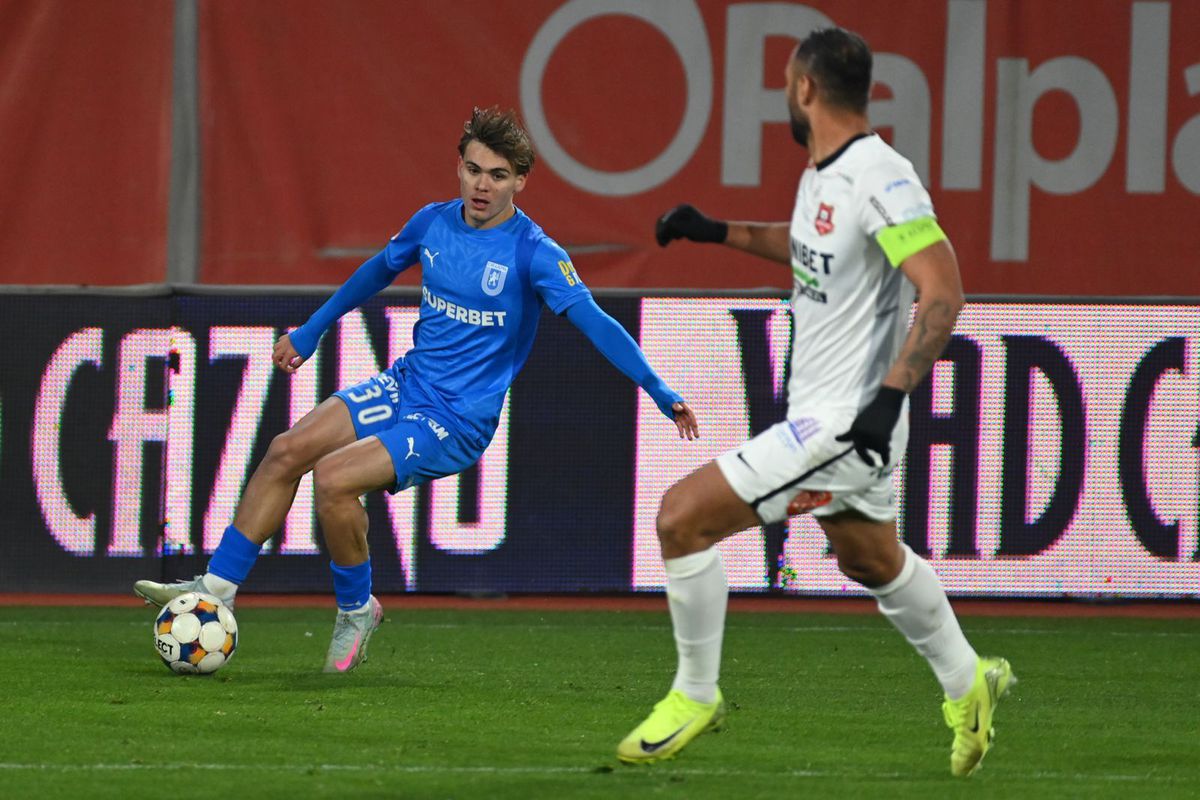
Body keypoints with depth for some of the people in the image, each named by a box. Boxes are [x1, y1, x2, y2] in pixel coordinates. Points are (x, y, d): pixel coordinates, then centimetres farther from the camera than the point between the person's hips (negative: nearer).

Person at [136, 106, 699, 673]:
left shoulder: (535, 253, -16)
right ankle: (217, 587, 0)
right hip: (404, 386, 6)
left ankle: (356, 610, -1)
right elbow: (378, 271, 22)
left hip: (456, 423, -6)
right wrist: (310, 332, 32)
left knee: (332, 477, -23)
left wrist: (660, 392, -34)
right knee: (287, 452, -8)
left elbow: (593, 321, -24)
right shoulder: (434, 223, 3)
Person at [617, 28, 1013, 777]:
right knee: (870, 560, 28)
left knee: (682, 515, -12)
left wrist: (891, 394, -32)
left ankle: (695, 695, 2)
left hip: (846, 422, -10)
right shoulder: (824, 174, 8)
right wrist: (718, 231, 23)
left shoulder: (880, 177, -22)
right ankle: (968, 683, 47)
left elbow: (943, 290, -26)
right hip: (822, 413, 10)